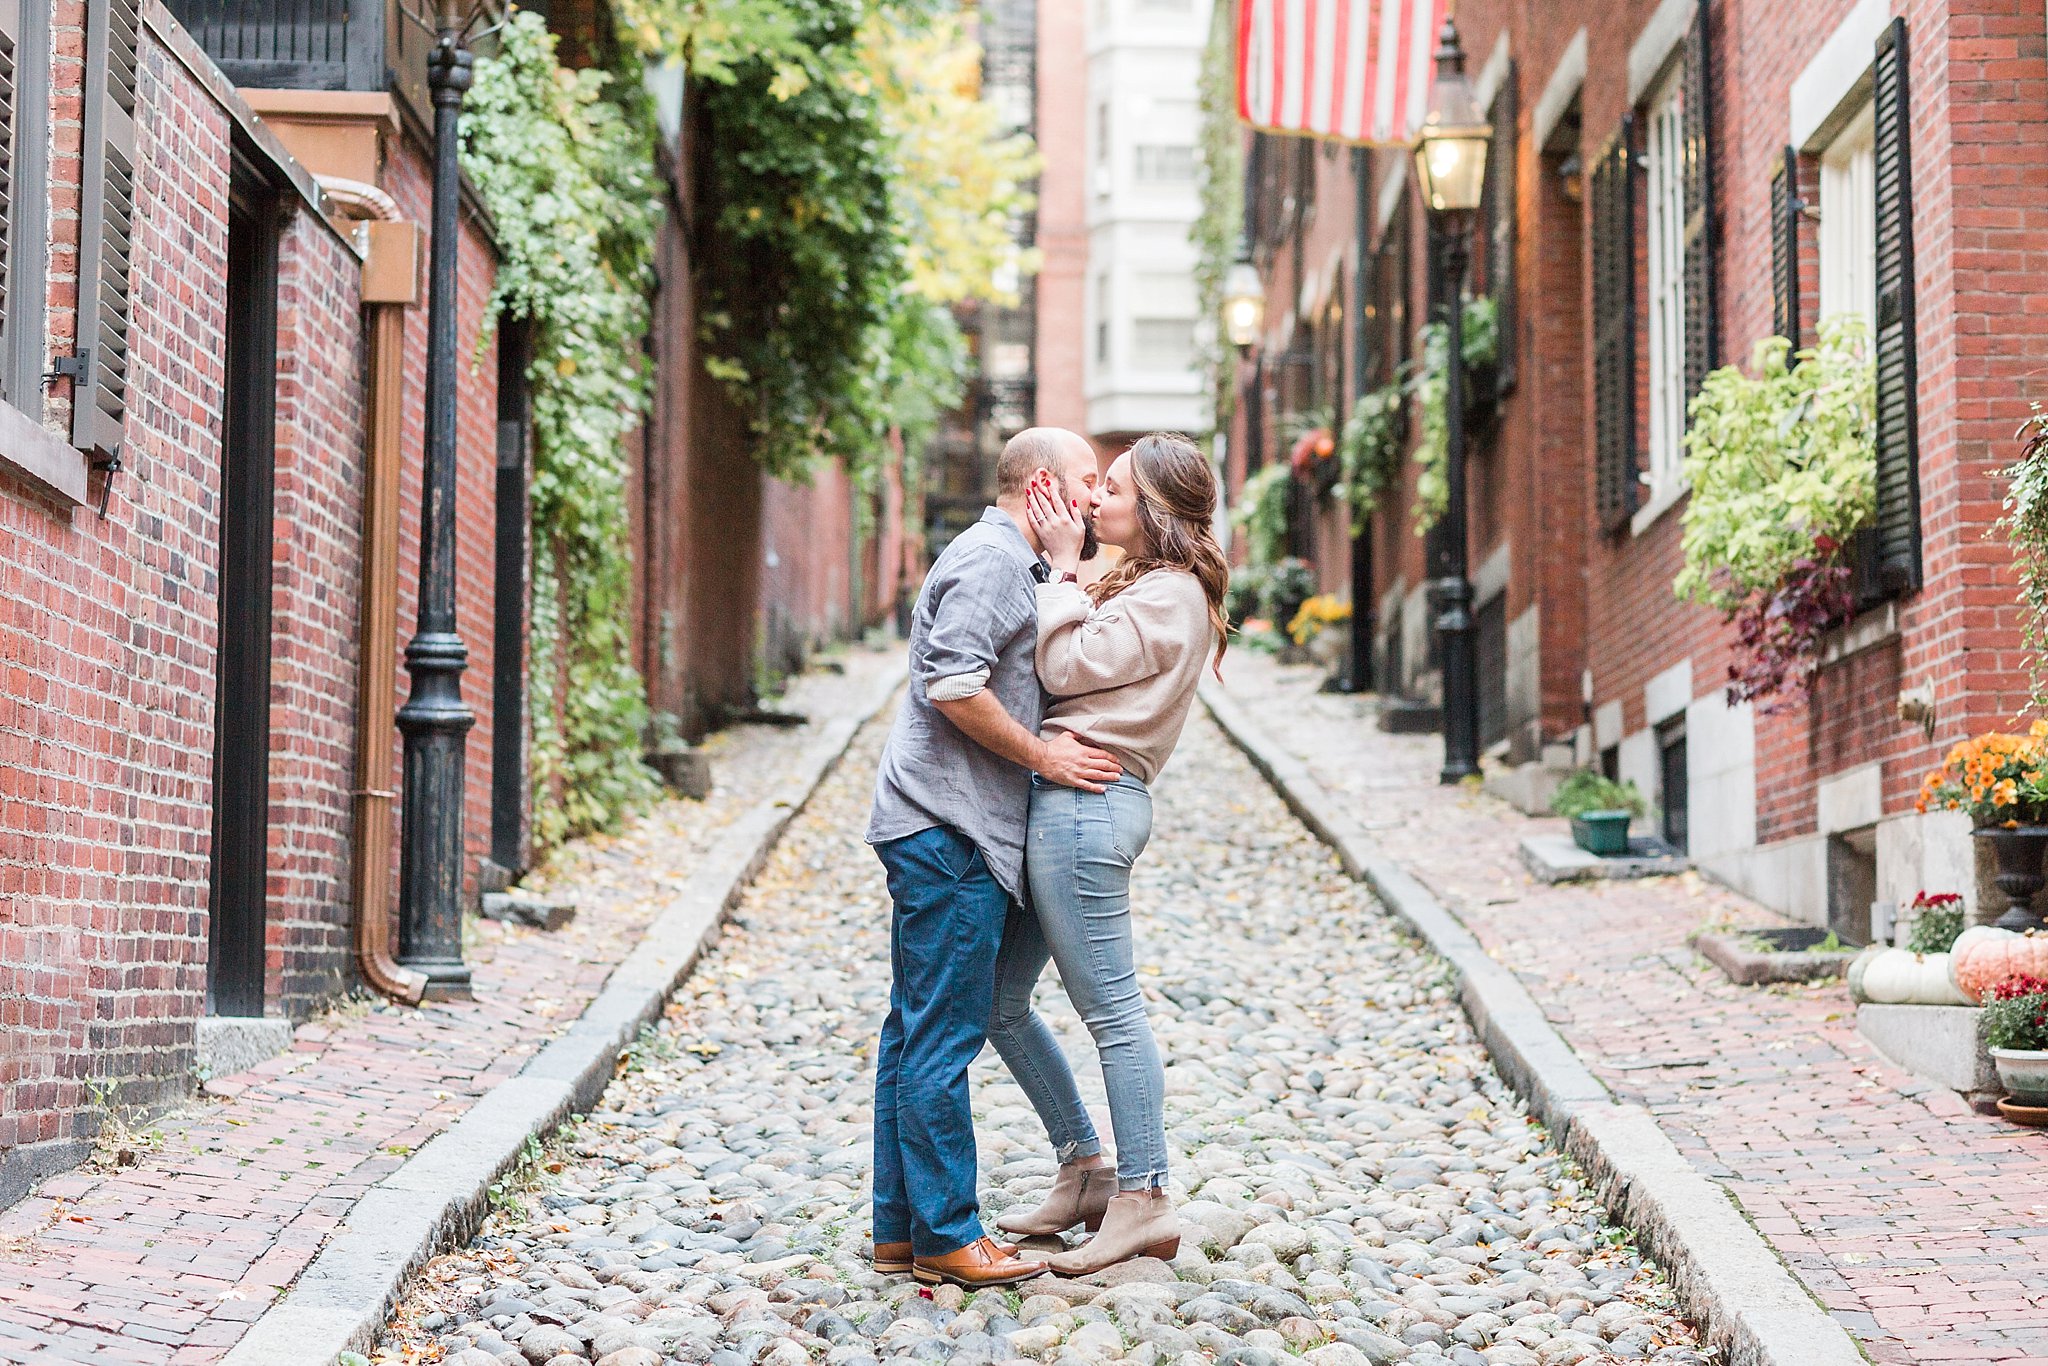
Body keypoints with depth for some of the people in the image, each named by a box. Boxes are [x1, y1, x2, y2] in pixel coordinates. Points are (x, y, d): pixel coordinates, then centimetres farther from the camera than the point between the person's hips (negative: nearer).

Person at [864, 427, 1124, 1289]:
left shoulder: (1009, 563, 22)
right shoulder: (991, 558, -11)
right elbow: (952, 685, -21)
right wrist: (1043, 755, -13)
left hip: (944, 833, 11)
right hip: (949, 832, -11)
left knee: (917, 1032, 12)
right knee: (943, 1036, -6)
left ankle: (901, 1229, 17)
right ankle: (945, 1237, -2)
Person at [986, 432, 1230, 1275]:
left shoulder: (1169, 595, -9)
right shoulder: (1138, 586, 22)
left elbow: (1068, 667, -12)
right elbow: (1077, 668, 18)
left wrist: (1063, 567, -4)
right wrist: (1064, 570, 13)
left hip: (1084, 801, -10)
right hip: (1060, 803, 10)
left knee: (1109, 1006, -7)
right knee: (1000, 1001, 12)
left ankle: (1144, 1203, -2)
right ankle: (1084, 1172, 21)